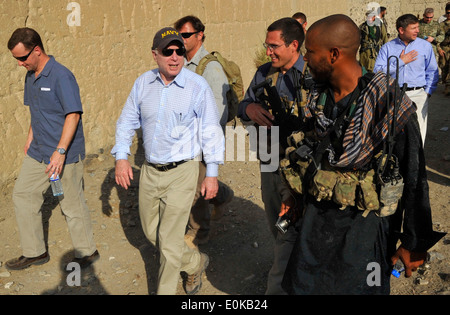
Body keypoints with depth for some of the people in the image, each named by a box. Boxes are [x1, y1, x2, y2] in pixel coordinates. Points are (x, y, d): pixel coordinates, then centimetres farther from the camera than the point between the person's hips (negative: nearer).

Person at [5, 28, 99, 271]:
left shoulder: (61, 76, -18)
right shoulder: (30, 76, 8)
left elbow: (73, 115, -23)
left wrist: (60, 151, -27)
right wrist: (30, 139, 18)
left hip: (65, 154, -9)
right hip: (38, 152, 9)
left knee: (72, 205, 3)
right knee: (22, 195, 12)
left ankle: (87, 252, 23)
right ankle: (34, 252, 25)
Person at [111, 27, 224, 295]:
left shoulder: (198, 86, -12)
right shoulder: (143, 83, 1)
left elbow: (211, 130, -7)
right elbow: (127, 121, 9)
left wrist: (212, 173, -8)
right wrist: (121, 157, -2)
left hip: (181, 172, -6)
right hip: (150, 171, 6)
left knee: (169, 240, -1)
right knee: (151, 231, 20)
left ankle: (166, 291, 22)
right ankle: (196, 263, 43)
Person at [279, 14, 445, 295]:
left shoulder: (389, 104, -21)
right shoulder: (318, 95, -1)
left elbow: (414, 179, -16)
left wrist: (414, 243, -11)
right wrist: (295, 193, 20)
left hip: (364, 226, -6)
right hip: (316, 217, 6)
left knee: (357, 288, 9)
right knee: (302, 286, 16)